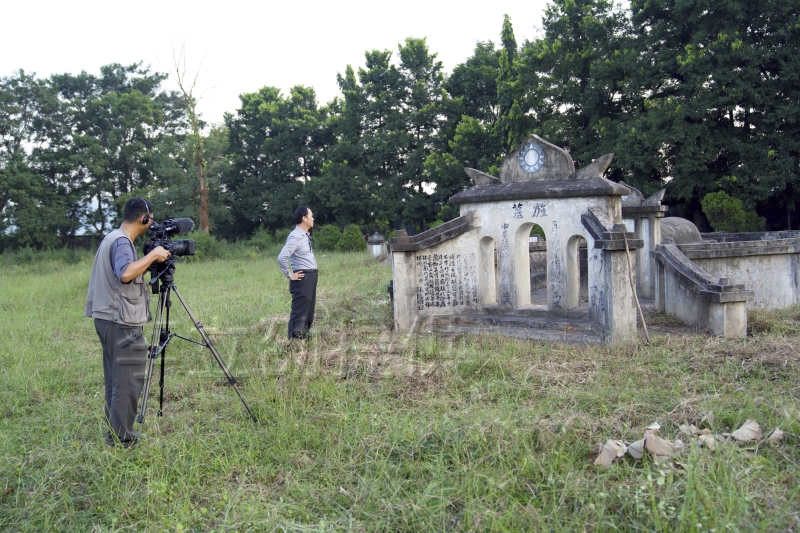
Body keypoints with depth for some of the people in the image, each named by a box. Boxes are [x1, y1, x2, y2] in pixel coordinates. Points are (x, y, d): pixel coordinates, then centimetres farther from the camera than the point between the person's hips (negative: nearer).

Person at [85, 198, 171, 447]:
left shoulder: (112, 238, 16)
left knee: (116, 379, 15)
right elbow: (125, 273, -32)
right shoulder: (122, 242, -15)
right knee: (128, 380, -6)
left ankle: (115, 433, 22)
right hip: (122, 323, -10)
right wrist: (152, 255, -22)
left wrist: (151, 260, 15)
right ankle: (122, 438, -2)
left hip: (109, 319, 10)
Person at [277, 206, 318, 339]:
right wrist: (290, 275, -17)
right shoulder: (295, 237, -18)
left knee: (308, 311, 16)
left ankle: (304, 337, 25)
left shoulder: (305, 235, 11)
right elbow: (282, 258, -26)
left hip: (311, 276, 10)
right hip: (303, 278, -10)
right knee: (300, 312, -6)